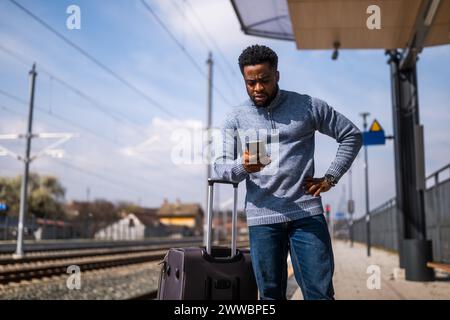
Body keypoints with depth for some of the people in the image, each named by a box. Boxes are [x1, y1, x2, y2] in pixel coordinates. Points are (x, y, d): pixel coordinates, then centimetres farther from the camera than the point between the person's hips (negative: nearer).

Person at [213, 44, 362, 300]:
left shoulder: (307, 106, 4)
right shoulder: (236, 118, 8)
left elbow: (352, 136, 10)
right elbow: (220, 166, 3)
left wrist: (330, 178, 0)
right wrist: (242, 166, -21)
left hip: (307, 214, -1)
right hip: (262, 219, 1)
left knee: (320, 293, -1)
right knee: (271, 295, 7)